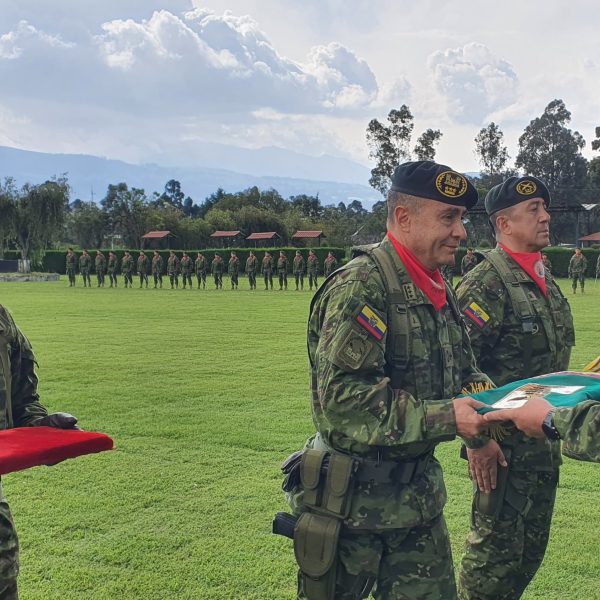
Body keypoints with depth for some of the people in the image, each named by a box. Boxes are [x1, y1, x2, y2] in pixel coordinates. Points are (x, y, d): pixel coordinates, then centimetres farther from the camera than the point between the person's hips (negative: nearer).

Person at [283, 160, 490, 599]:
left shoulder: (439, 292, 9)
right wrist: (444, 418, -26)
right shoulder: (360, 286, -20)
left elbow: (463, 370, 19)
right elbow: (343, 397, -27)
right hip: (354, 501, -8)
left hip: (420, 493, 8)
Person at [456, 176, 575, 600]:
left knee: (532, 548, 18)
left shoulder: (545, 279, 10)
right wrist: (478, 438, -21)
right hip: (505, 445, -8)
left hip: (545, 442, 8)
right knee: (497, 547, 3)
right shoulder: (485, 284, -18)